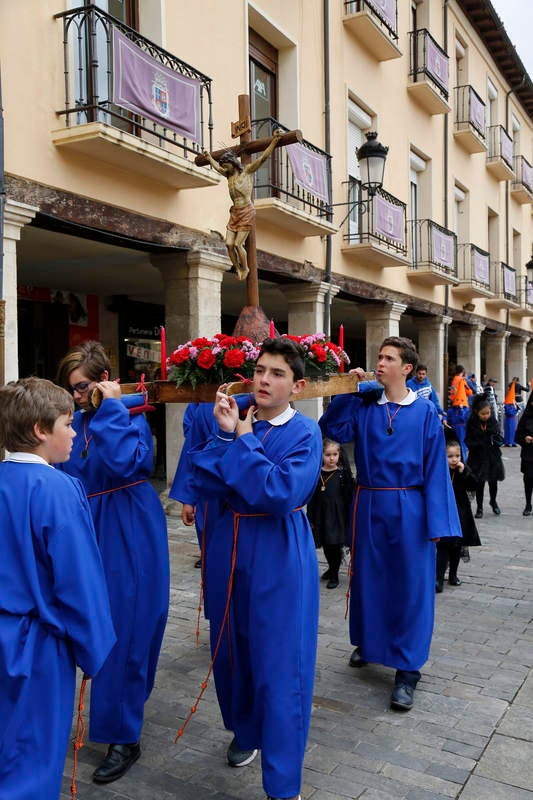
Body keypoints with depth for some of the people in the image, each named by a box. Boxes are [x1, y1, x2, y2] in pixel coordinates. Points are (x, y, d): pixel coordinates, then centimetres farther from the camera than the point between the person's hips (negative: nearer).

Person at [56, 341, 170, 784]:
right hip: (91, 531, 7)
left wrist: (110, 408, -24)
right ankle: (123, 709, 41)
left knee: (126, 631, 0)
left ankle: (124, 738, 14)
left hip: (129, 537, -7)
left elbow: (126, 463, -33)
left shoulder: (131, 415, -13)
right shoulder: (78, 422, 5)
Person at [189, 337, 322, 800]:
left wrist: (243, 442, -16)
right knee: (232, 646, 18)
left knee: (280, 661, 1)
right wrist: (228, 435, -18)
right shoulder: (235, 419, 1)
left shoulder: (305, 433, -11)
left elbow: (281, 495, -24)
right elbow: (207, 482, -7)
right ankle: (245, 731, 46)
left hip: (279, 557, -5)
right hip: (231, 548, 5)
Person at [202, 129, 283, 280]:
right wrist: (209, 157, 47)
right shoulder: (229, 175, 13)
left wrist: (274, 140, -19)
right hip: (235, 212, 7)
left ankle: (245, 268, 12)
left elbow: (263, 157, -12)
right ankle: (238, 269, 14)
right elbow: (217, 167, 34)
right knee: (229, 244, -1)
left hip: (246, 212, -7)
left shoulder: (247, 171, -5)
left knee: (238, 244, -9)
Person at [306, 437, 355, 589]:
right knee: (326, 546, 15)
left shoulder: (343, 473, -5)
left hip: (338, 515, -2)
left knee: (336, 546, 2)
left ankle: (334, 575, 17)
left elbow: (350, 496, -2)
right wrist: (311, 519, 2)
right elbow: (312, 498, 3)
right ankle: (331, 568, 39)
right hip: (322, 515, 3)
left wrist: (350, 517, -4)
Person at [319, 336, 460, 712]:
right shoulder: (364, 406, 2)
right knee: (368, 578, 14)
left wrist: (437, 522, -9)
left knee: (410, 585, 3)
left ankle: (408, 670, 15)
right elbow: (331, 428, -11)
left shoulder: (425, 411, -4)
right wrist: (350, 389, -14)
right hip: (370, 505, 3)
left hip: (408, 509, -2)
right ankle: (368, 643, 37)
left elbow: (436, 468, -4)